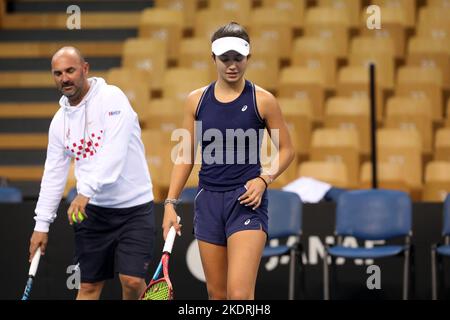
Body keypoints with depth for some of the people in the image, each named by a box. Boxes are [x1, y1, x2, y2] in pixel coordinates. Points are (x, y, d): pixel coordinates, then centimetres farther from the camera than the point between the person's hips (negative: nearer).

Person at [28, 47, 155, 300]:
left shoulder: (111, 98, -11)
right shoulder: (60, 120, 9)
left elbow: (114, 152, -23)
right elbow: (54, 174, 14)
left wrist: (86, 191, -30)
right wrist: (42, 224, 10)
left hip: (134, 205, -5)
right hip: (92, 210, 5)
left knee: (132, 281, -13)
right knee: (89, 286, 5)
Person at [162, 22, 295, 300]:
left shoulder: (262, 100, -2)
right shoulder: (197, 100, 6)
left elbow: (287, 149, 5)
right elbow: (186, 157, 11)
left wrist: (265, 179, -11)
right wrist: (171, 203, 5)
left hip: (247, 201, -4)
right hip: (208, 201, 4)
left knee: (240, 294, -17)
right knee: (216, 293, 9)